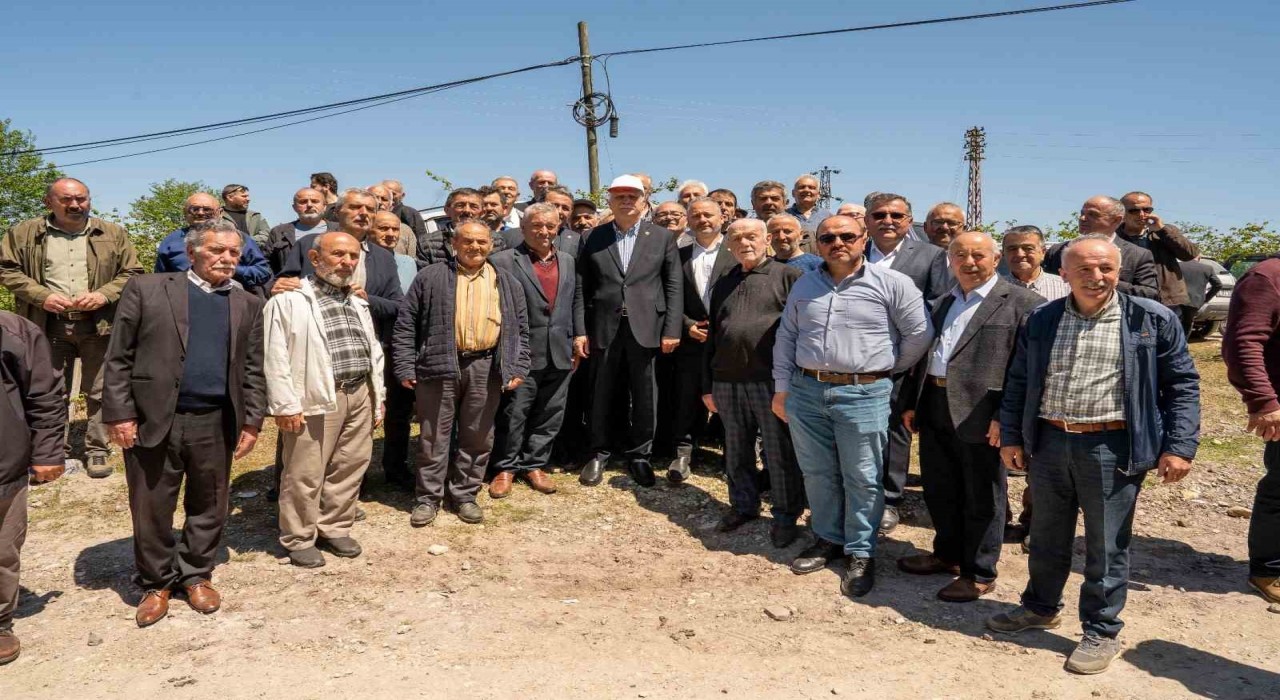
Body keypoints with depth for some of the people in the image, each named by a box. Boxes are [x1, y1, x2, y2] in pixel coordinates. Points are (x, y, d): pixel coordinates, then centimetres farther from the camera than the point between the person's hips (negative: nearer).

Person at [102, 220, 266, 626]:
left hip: (216, 424, 2)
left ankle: (196, 575, 30)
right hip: (153, 420, -2)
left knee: (209, 508, 12)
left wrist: (252, 422, 3)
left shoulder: (248, 305, 11)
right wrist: (120, 413, -8)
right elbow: (119, 357, -1)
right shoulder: (146, 289, 1)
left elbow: (253, 370, 10)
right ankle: (156, 582, 26)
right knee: (151, 509, 8)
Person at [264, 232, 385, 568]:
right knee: (305, 474, 2)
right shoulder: (289, 301, -5)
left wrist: (378, 397, 15)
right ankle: (299, 540, 17)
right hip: (316, 398, -6)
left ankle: (335, 529, 28)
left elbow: (373, 351, 20)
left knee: (349, 468, 13)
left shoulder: (358, 303, 18)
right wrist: (285, 404, -15)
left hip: (360, 395, 7)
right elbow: (276, 357, -10)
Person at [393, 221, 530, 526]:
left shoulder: (507, 283, 11)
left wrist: (517, 368, 2)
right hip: (438, 365, -2)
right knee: (434, 435, 5)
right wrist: (405, 368, -4)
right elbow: (406, 324, 3)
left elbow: (520, 328, 12)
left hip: (486, 368, 2)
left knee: (477, 437, 8)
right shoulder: (430, 278, 4)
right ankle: (428, 497, 17)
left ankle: (465, 494, 23)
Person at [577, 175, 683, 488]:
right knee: (600, 395, 9)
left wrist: (671, 330, -5)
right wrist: (581, 330, -1)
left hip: (645, 328, 0)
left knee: (643, 398, 7)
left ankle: (639, 456, 21)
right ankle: (599, 454, 24)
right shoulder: (593, 238, 6)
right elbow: (583, 288, 5)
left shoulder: (662, 237, 5)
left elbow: (674, 286, 2)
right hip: (603, 329, 1)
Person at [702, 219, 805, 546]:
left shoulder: (788, 276, 0)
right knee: (736, 450, 15)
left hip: (773, 379, -5)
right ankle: (743, 505, 31)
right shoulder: (723, 284, 16)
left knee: (780, 452, 2)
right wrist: (708, 385, 14)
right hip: (727, 380, 5)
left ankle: (785, 516, 16)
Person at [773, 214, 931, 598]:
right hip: (806, 391, 4)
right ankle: (828, 539, 30)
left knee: (862, 479, 3)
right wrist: (782, 389, 9)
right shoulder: (804, 286, 11)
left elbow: (919, 335, -2)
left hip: (864, 394, -4)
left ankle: (861, 553, 17)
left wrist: (887, 369, 7)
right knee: (817, 473, 13)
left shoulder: (892, 283, -4)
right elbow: (786, 339, 13)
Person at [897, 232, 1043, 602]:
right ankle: (948, 554, 37)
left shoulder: (1022, 302, -7)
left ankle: (980, 574, 21)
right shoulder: (943, 302, 17)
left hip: (980, 415, -7)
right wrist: (911, 402, 15)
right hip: (934, 411, 7)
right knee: (939, 491, 18)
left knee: (981, 499, 6)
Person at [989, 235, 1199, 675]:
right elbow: (1018, 382, 11)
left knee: (1106, 547, 6)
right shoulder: (1040, 321, 5)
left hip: (1112, 449, -3)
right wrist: (1011, 437, 8)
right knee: (1046, 537, 18)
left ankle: (1101, 633, 22)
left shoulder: (1153, 320, -4)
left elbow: (1182, 385, -1)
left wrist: (1179, 446, -8)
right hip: (1048, 443, 4)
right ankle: (1040, 607, 37)